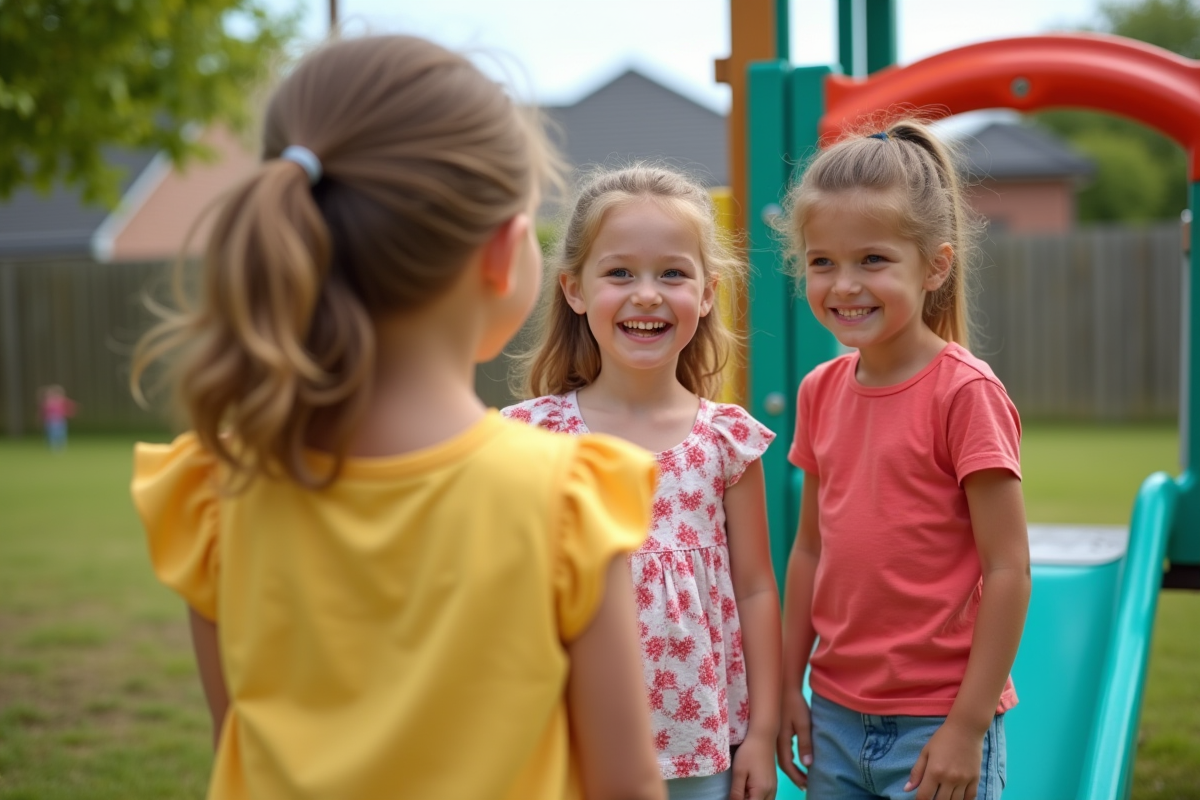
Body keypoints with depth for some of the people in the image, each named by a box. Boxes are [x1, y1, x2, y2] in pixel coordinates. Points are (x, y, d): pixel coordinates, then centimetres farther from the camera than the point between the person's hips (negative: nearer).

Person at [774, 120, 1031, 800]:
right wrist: (790, 688, 11)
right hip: (837, 717, 6)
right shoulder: (822, 392, 5)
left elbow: (1008, 571, -14)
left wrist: (969, 727, -15)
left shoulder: (964, 392, -14)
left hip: (937, 724, -5)